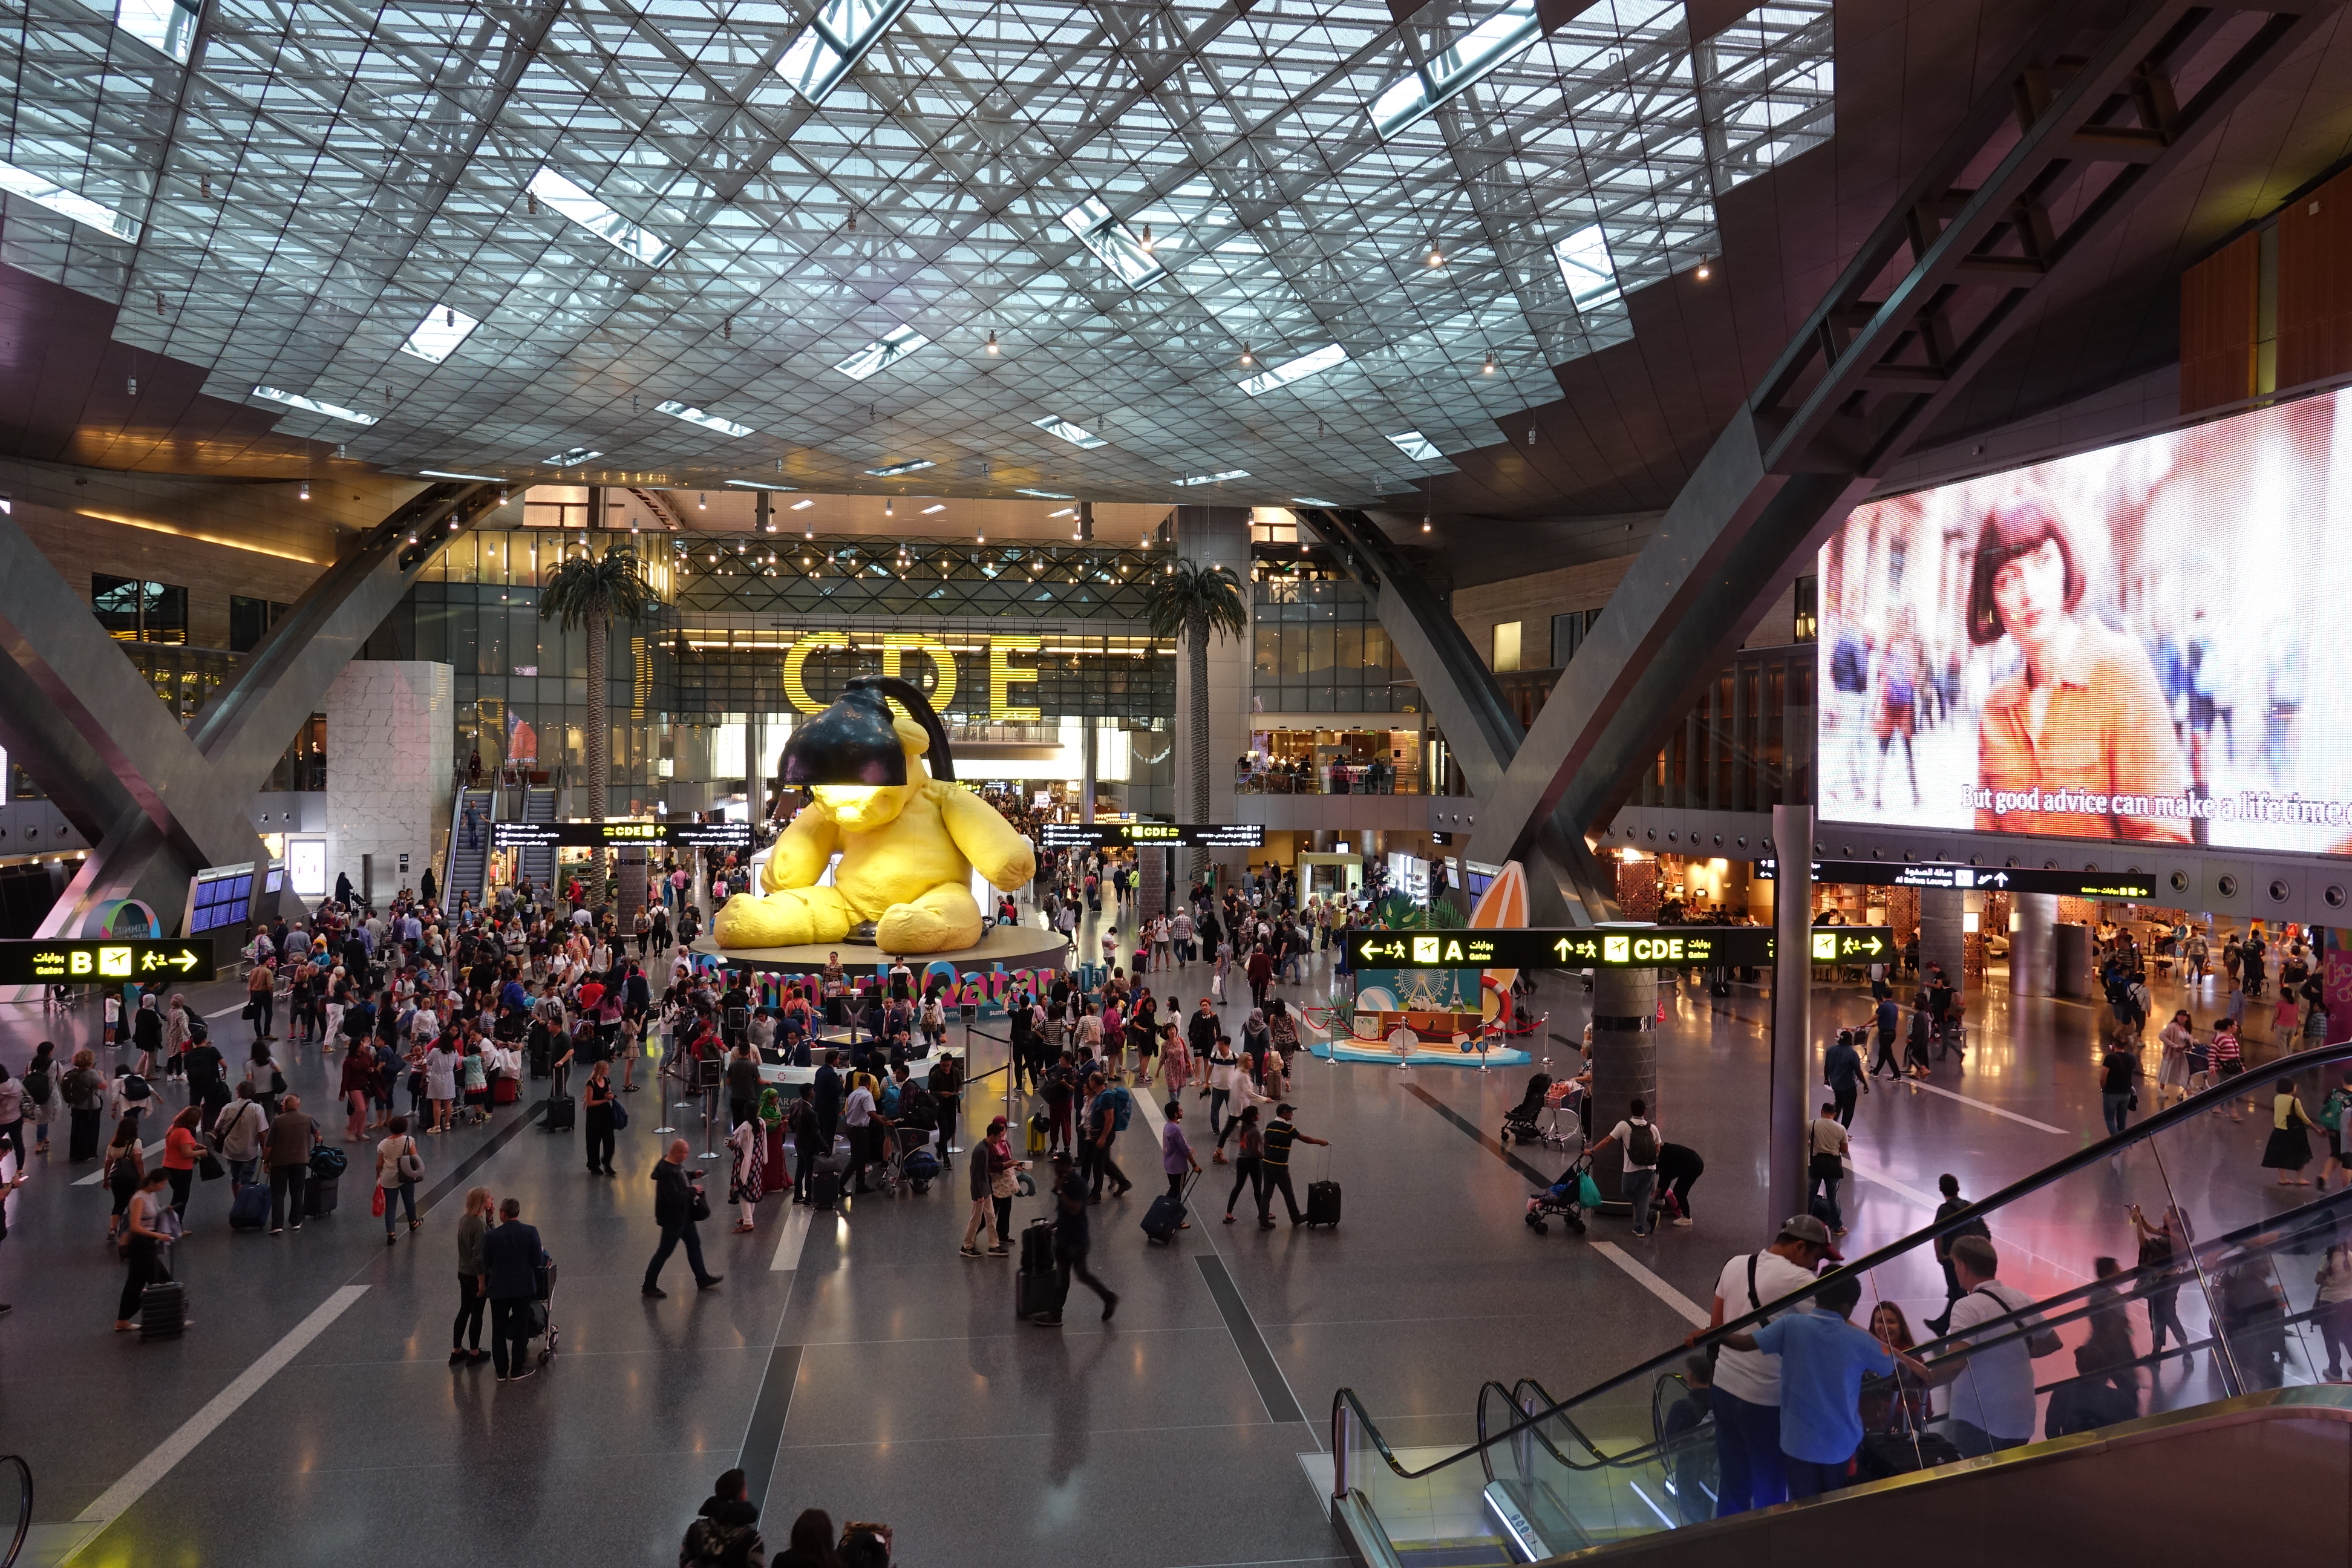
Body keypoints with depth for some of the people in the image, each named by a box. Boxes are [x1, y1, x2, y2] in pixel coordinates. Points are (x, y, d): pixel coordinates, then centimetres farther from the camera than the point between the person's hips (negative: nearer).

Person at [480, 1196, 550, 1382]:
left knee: (499, 1331, 14)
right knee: (521, 1329, 12)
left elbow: (486, 1264, -1)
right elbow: (538, 1260, -11)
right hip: (524, 1288, 0)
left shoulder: (492, 1235, -11)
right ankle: (517, 1370, 17)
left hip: (498, 1289, 0)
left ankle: (501, 1371, 21)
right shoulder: (531, 1232, -13)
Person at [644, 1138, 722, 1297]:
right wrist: (692, 1191, -21)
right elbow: (674, 1198, -34)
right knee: (665, 1252, 3)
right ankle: (649, 1286, 18)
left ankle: (702, 1279, 33)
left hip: (684, 1215, 10)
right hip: (672, 1218, -10)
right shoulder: (667, 1172, -31)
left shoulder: (676, 1164, -2)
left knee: (694, 1243, 19)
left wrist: (692, 1175, 3)